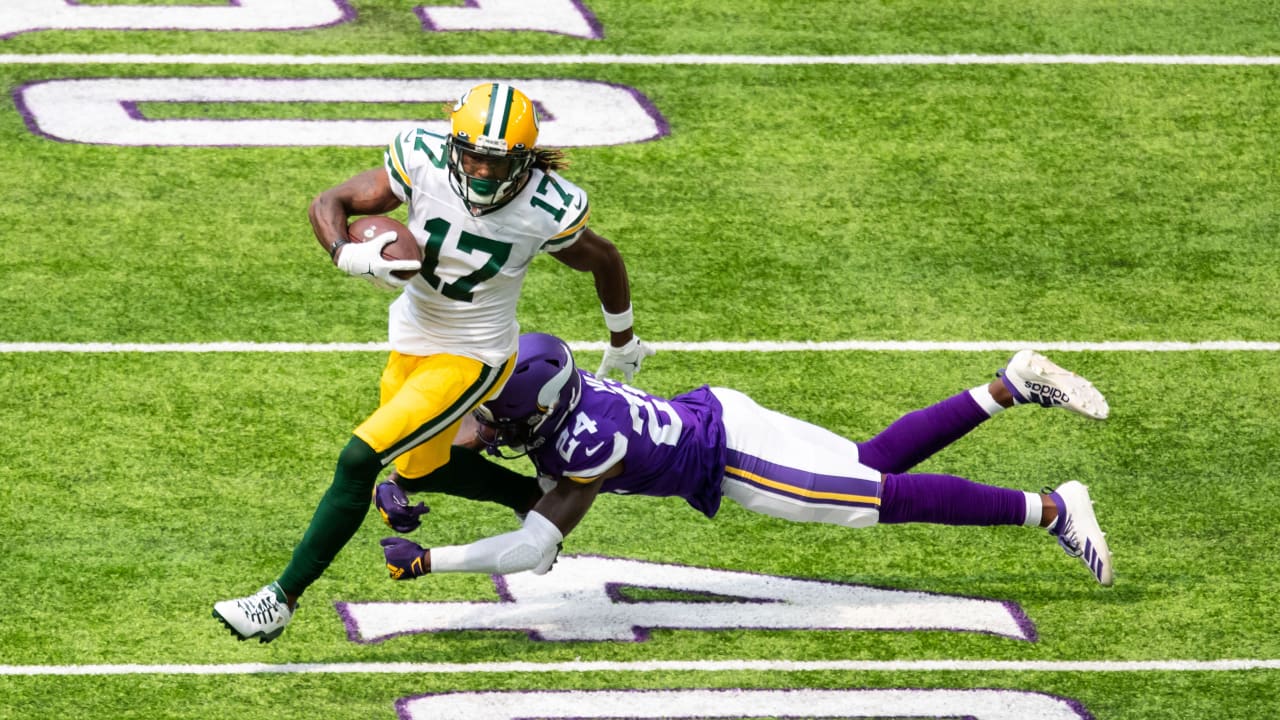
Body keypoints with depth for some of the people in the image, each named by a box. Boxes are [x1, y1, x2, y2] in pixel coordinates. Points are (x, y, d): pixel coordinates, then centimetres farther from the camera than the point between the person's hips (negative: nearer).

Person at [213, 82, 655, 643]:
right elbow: (328, 204, -12)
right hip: (410, 342, 5)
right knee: (418, 470, 26)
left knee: (360, 459, -15)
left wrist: (622, 341, 14)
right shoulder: (423, 162, -21)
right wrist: (351, 256, -35)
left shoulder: (546, 210, -24)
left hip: (469, 360, -5)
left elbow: (605, 262, -3)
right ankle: (533, 497, 49)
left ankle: (283, 598, -7)